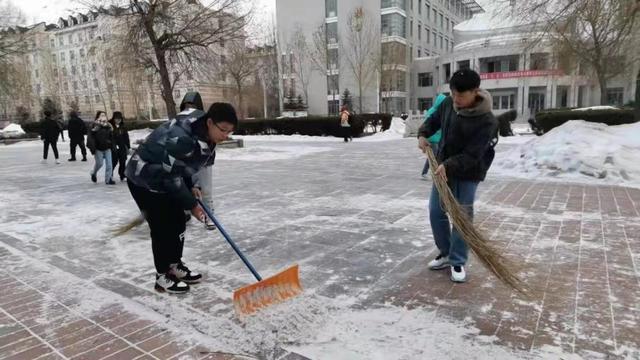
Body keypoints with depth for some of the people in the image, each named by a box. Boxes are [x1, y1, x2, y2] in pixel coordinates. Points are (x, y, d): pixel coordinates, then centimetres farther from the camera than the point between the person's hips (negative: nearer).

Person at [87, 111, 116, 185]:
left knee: (109, 164, -3)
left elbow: (111, 137, 15)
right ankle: (93, 173, 34)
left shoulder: (108, 126, 7)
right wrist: (92, 148, -16)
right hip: (98, 149, -4)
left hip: (107, 148, 4)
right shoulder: (95, 126, -9)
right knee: (99, 163, 2)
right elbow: (91, 138, -11)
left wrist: (111, 146, 10)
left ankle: (108, 179, 2)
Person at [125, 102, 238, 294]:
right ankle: (162, 277, 11)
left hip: (166, 177, 9)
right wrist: (191, 204, -19)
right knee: (163, 227, -5)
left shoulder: (204, 134, -8)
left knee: (178, 222, 11)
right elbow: (171, 176, -28)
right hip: (144, 179, -9)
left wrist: (191, 187, -1)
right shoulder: (181, 137, -36)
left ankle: (175, 267, 28)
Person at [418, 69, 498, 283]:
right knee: (436, 212, 9)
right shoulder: (448, 103, -5)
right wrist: (423, 134, -5)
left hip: (467, 173, -6)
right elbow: (433, 120, 14)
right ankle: (445, 253, 26)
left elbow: (472, 155, -27)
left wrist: (448, 165, -39)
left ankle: (458, 262, 14)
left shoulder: (486, 121, -23)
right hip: (443, 168, 6)